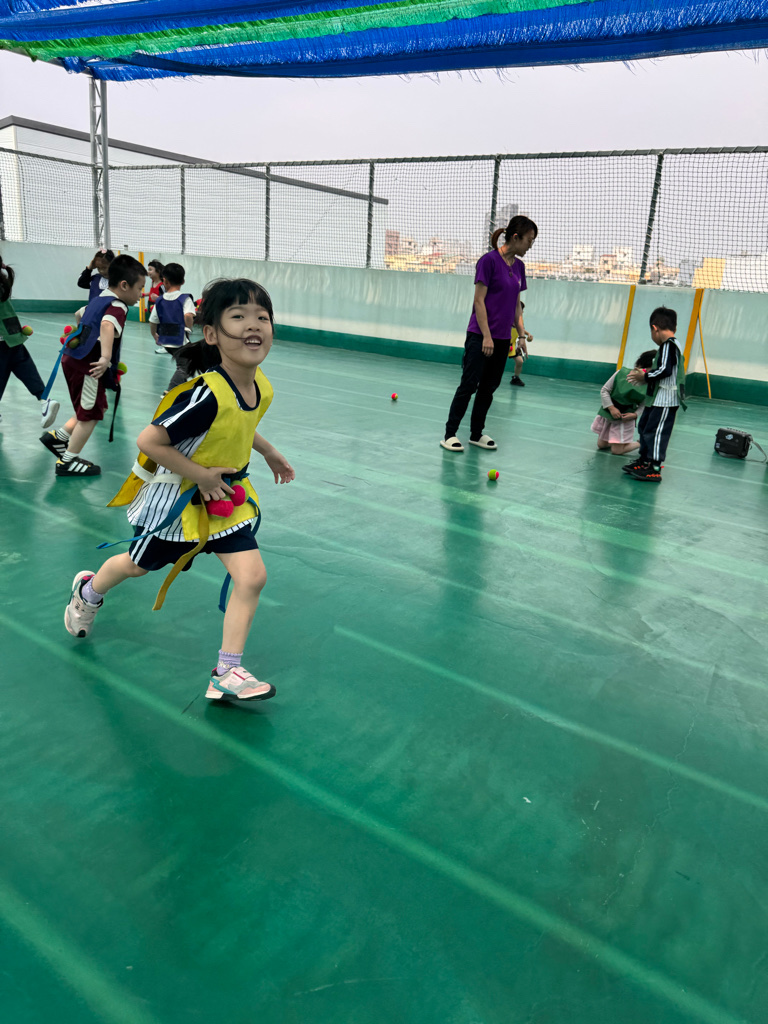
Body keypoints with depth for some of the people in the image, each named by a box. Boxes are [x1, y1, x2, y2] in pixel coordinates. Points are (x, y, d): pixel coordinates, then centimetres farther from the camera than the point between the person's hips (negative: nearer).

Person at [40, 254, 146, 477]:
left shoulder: (98, 300, 14)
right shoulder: (117, 307, -15)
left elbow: (80, 314, 34)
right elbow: (107, 325, -37)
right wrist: (106, 357, -47)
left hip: (74, 359, 9)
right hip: (87, 366, -9)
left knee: (98, 408, 22)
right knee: (91, 415, 3)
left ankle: (58, 437, 24)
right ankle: (68, 461, 12)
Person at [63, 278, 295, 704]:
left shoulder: (260, 386, -12)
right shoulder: (206, 395, -36)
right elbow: (150, 440, -30)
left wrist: (270, 453, 15)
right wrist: (200, 475, -23)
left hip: (224, 494, 6)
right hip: (175, 493, -5)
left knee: (252, 576, -7)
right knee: (140, 563, 20)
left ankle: (226, 674, 8)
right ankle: (88, 592, 56)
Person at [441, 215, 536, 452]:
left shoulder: (519, 266, 12)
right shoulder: (489, 260, -11)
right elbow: (479, 301, -13)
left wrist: (522, 334, 11)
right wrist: (487, 336, -18)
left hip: (503, 339, 7)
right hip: (480, 336, -7)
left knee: (489, 387, 10)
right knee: (469, 384, -6)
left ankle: (476, 433, 20)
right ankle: (450, 434, 2)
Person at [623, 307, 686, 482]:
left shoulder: (668, 345, -16)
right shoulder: (672, 345, 15)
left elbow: (665, 370, -25)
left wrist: (644, 377, -13)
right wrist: (645, 374, 11)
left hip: (665, 401, -11)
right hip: (657, 399, 11)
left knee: (655, 432, -8)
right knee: (644, 427, 19)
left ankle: (654, 469, -5)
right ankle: (644, 461, 31)